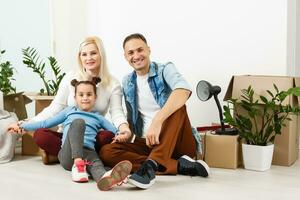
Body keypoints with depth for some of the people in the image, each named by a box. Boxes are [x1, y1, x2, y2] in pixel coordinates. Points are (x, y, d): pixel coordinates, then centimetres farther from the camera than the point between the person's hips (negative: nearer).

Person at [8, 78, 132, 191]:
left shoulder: (98, 118, 28)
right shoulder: (69, 111, 27)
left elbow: (115, 131, 20)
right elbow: (45, 123, 27)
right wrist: (22, 126, 22)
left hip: (88, 153, 1)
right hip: (68, 154, -1)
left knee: (96, 164, -39)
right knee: (78, 122, -29)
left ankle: (105, 178, -78)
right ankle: (78, 165, -44)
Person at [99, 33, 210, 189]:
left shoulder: (165, 70, -5)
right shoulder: (127, 82, 12)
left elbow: (184, 90, -28)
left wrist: (157, 120, -41)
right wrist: (128, 132, -1)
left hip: (178, 142, -4)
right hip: (147, 143, 5)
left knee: (177, 107, -31)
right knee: (107, 152, -20)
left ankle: (151, 165, -41)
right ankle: (180, 166, -28)